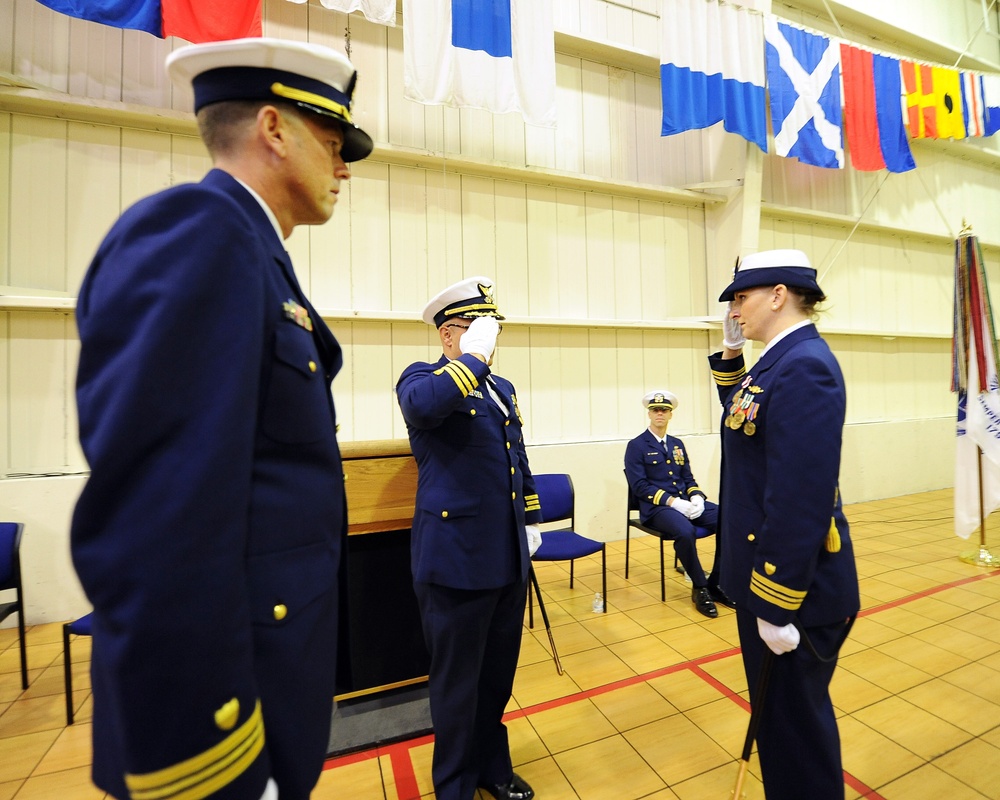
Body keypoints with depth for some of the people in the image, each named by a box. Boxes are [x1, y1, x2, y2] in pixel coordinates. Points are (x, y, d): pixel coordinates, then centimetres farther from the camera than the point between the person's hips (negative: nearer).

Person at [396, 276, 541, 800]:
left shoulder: (503, 388, 13)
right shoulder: (422, 378, -8)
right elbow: (423, 405, -35)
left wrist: (531, 520, 17)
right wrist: (475, 354, -25)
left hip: (509, 559, 7)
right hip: (456, 559, -6)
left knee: (498, 676, 23)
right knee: (458, 683, 14)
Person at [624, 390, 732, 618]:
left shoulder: (677, 444, 17)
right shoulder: (636, 446, -3)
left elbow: (688, 478, 17)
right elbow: (639, 486, -10)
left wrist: (696, 497, -6)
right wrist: (672, 501, -20)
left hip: (686, 502, 6)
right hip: (656, 507, -6)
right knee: (685, 531, -36)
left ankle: (716, 585, 1)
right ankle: (700, 588, -9)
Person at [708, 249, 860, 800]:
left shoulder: (804, 367, -22)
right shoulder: (780, 360, 7)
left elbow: (802, 501, -27)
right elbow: (742, 420, 24)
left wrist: (777, 607, -22)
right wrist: (730, 355, 11)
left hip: (793, 588, -9)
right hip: (765, 573, 9)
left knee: (793, 723, 13)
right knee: (780, 710, 27)